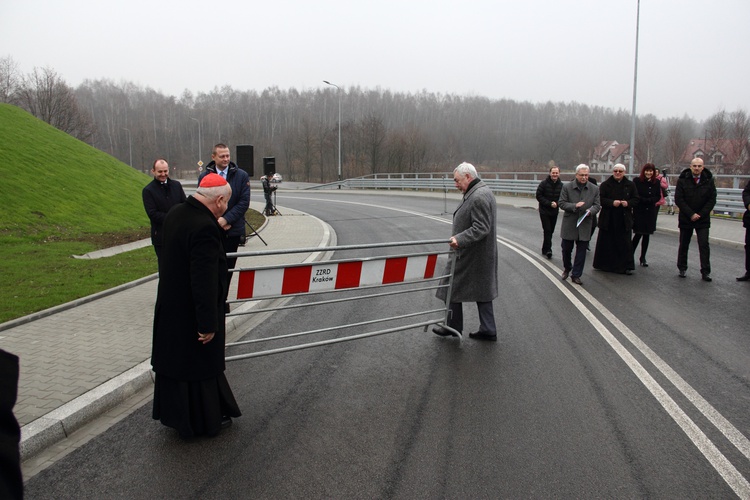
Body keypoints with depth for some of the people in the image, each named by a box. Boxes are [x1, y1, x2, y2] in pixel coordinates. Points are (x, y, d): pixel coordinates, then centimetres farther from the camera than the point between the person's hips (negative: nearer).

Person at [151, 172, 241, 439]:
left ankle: (176, 414, 41)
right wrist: (208, 323, -24)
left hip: (170, 307, 9)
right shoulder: (205, 227, -29)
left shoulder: (175, 213, -1)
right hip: (191, 313, -9)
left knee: (175, 359, 22)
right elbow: (205, 281, -29)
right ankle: (206, 420, 29)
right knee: (201, 364, 10)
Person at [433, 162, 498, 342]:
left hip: (470, 256, -10)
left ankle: (453, 326, 19)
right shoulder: (482, 192, 12)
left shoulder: (478, 197, -22)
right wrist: (459, 238, 18)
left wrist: (459, 239, -34)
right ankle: (488, 330, 19)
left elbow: (481, 228, -27)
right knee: (482, 290, 13)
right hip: (481, 254, 10)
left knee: (453, 288, 4)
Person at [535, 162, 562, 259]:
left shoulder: (561, 185, 0)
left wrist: (557, 203, -14)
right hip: (544, 211, -4)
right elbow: (538, 196, -10)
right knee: (547, 231, -12)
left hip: (554, 212, 4)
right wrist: (549, 203, -18)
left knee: (550, 231, 10)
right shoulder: (544, 183, -10)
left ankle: (545, 250, 22)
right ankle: (547, 250, -8)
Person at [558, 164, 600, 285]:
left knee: (581, 251, 4)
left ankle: (576, 275, 14)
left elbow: (597, 205, 3)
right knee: (566, 249, 10)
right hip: (569, 224, -1)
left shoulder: (594, 189, 2)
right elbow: (561, 203, -5)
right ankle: (567, 269, 35)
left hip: (584, 225, 1)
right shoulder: (567, 187, -3)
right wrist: (574, 206, -21)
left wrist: (590, 211, -19)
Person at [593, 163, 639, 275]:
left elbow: (635, 199, 8)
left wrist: (628, 203, -12)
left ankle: (627, 266, 6)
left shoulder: (630, 185, 7)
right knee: (606, 242, 4)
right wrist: (612, 203, -20)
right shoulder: (605, 185, 2)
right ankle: (604, 264, 16)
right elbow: (601, 199, -5)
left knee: (625, 243, 1)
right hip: (608, 219, -1)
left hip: (624, 219, 1)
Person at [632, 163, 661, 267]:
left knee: (647, 235, 7)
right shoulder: (637, 181, -5)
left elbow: (658, 196, 4)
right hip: (639, 211, -4)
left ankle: (643, 258, 17)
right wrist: (646, 200, -14)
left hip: (651, 212, 4)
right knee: (638, 234, -8)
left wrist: (648, 200, -13)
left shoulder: (656, 182, 5)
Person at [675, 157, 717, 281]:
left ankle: (705, 272, -4)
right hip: (685, 219, 0)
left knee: (704, 245, -6)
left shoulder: (709, 180, 0)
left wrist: (700, 214, -11)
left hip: (703, 220, 0)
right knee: (683, 245, 9)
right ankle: (682, 269, 22)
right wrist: (691, 214, -13)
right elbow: (678, 199, -7)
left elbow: (712, 200, 0)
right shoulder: (682, 180, -4)